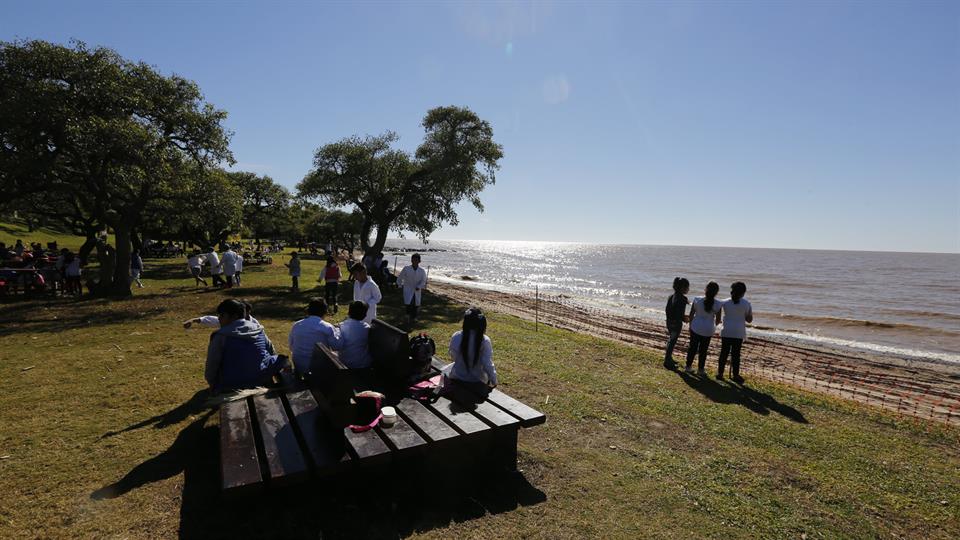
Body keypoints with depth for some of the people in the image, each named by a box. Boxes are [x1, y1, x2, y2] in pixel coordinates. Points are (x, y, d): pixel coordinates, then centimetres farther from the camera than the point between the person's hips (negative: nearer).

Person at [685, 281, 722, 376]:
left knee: (692, 347, 14)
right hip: (708, 330, 0)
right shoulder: (717, 304, -12)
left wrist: (690, 325, 12)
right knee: (703, 350, 12)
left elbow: (691, 314, -3)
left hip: (696, 328, 1)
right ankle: (700, 369, 20)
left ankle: (688, 366, 21)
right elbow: (718, 319, -3)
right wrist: (714, 325, 19)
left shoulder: (697, 300, -11)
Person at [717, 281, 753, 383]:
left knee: (724, 352, 9)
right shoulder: (746, 304, -5)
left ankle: (720, 373, 15)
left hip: (726, 332, 1)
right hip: (738, 333, -1)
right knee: (736, 354, 5)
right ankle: (735, 375, 11)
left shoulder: (725, 302, -3)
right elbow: (749, 319, 1)